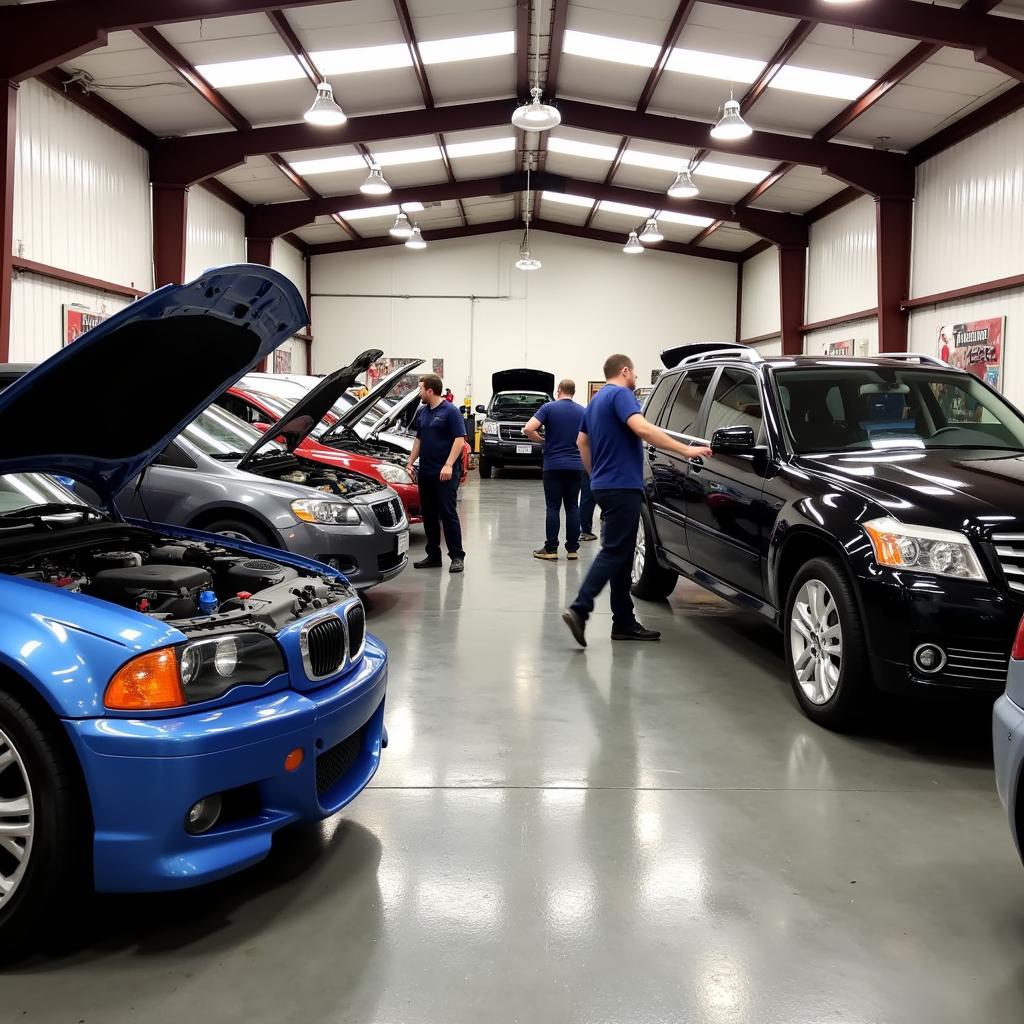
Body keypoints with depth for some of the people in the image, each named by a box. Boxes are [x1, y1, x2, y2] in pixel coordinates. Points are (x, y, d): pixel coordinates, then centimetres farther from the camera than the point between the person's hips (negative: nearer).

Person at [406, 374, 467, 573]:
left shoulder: (450, 411, -9)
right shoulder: (422, 413, 15)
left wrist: (448, 465, -22)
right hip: (425, 473, 8)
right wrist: (410, 463, 15)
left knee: (448, 514, -7)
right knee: (429, 515, 10)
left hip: (445, 474, -8)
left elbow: (460, 439, -14)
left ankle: (457, 556, -2)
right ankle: (433, 556, 18)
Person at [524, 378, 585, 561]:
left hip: (553, 465, -3)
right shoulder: (582, 412, 6)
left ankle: (551, 549, 0)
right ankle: (572, 549, 8)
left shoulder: (548, 407, -4)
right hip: (575, 465, 3)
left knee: (553, 507, 0)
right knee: (572, 507, 7)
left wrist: (542, 441, 2)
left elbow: (528, 429, -14)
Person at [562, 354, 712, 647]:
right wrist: (685, 450, -27)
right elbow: (642, 428, -26)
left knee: (621, 553, 9)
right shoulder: (620, 394, -10)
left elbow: (582, 442, 25)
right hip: (622, 486, -10)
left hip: (605, 485, 10)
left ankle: (624, 621, 11)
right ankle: (579, 609, -18)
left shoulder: (597, 399, 19)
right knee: (614, 552, -10)